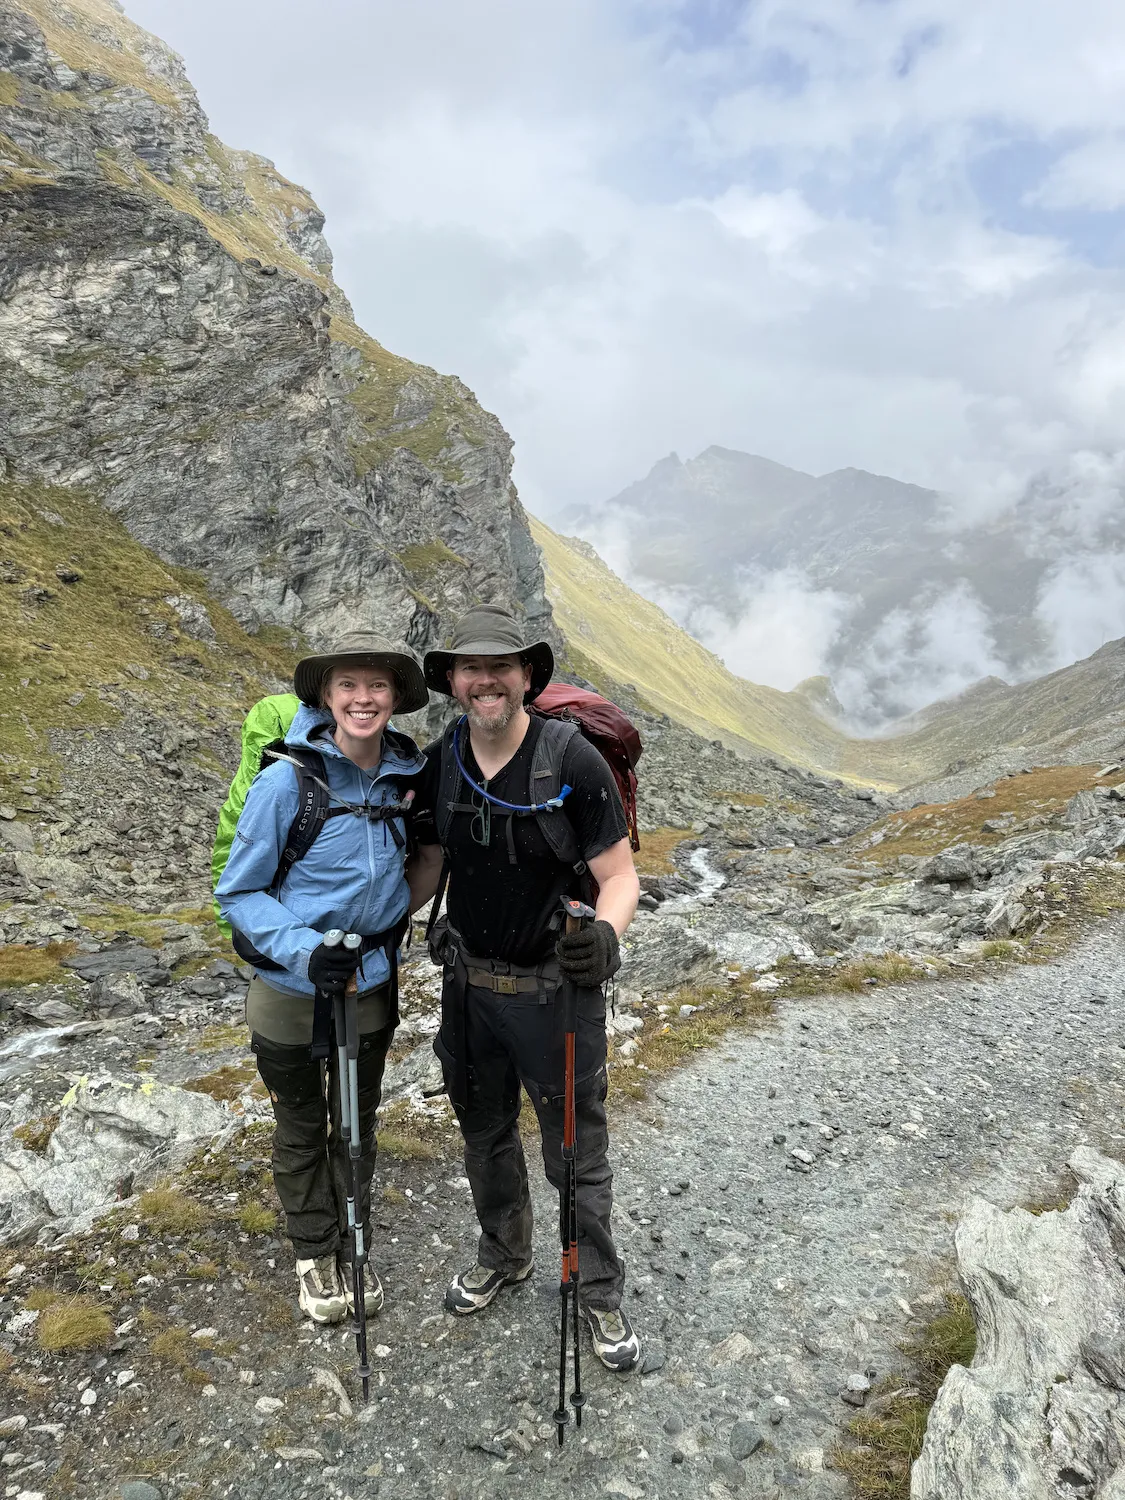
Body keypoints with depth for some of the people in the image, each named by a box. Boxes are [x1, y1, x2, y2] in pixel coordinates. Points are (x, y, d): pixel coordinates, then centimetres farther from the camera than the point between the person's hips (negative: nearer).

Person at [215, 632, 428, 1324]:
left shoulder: (406, 776, -8)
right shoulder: (288, 779, -21)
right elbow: (239, 891, -14)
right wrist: (303, 948, -27)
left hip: (372, 986, 3)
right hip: (293, 989, -3)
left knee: (357, 1123, 20)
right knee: (301, 1127, 18)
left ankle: (353, 1248, 42)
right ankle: (315, 1255, 40)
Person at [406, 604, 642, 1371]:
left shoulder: (572, 760, -20)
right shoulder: (439, 764, -4)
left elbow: (621, 876, -17)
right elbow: (429, 866, 8)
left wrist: (605, 934, -36)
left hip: (555, 985, -5)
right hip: (469, 982, 5)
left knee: (578, 1153, 10)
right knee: (486, 1134, 23)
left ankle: (600, 1295, 33)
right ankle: (505, 1256, 49)